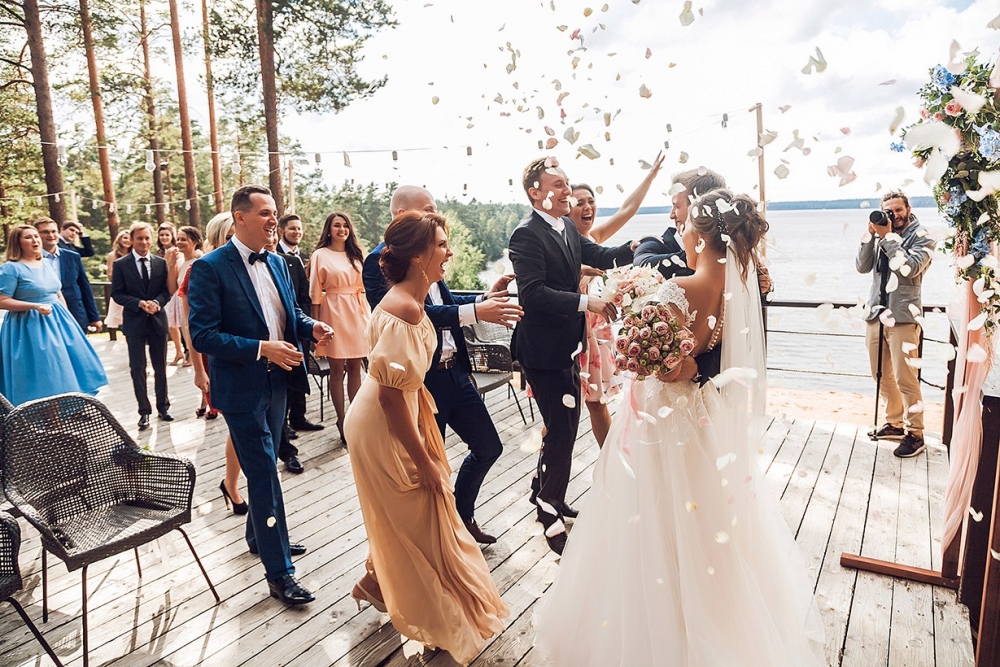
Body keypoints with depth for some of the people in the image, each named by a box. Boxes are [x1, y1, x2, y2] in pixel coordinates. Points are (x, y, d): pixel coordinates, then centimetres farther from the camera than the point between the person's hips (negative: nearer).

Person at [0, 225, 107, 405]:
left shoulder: (46, 264, 11)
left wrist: (66, 318, 15)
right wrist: (35, 306, -23)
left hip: (56, 322, 7)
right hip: (30, 327, -7)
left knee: (63, 371, 10)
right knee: (39, 379, -3)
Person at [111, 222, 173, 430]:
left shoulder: (161, 263, 4)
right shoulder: (121, 264, -3)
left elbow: (167, 290, 4)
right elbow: (116, 294, -5)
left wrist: (157, 302, -16)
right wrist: (139, 303, -18)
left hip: (158, 320, 2)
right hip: (134, 322, -2)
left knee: (160, 366, 11)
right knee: (138, 368, 3)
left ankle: (163, 406, 23)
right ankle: (144, 411, 11)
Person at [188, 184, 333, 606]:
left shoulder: (276, 263, 8)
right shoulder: (210, 268, -14)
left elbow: (290, 314, 17)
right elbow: (202, 335, -19)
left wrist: (311, 327, -5)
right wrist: (262, 348, -27)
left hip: (276, 382, 7)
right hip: (242, 388, -7)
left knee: (263, 468, 22)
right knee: (264, 474, -2)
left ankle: (259, 536, 43)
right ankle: (279, 572, 9)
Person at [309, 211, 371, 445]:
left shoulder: (357, 255, 12)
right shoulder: (320, 255, 0)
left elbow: (365, 286, 13)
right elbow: (315, 293, -2)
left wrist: (367, 316, 7)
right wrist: (316, 323, -6)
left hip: (357, 312, 4)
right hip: (333, 312, -4)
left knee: (355, 367, 8)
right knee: (337, 369, 2)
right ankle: (342, 421, 10)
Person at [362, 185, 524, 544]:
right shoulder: (380, 261, -16)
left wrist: (486, 298, 3)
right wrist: (475, 312, -32)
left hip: (454, 372, 9)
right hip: (421, 380, -8)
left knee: (488, 446, 18)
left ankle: (463, 515, 39)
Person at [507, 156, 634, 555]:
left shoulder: (568, 228, 9)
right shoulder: (527, 235, -18)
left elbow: (600, 257, 11)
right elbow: (533, 294, -27)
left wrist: (634, 248, -7)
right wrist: (586, 302, -29)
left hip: (566, 346, 9)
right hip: (543, 349, -9)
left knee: (564, 426, 20)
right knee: (561, 431, -2)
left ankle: (545, 495, 40)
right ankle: (550, 513, 17)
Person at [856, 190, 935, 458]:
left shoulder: (922, 238, -2)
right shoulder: (880, 235, 10)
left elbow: (909, 268, -18)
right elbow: (862, 267, 1)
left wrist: (888, 237, -14)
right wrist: (870, 235, -7)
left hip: (903, 316, -5)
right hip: (876, 314, 6)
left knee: (905, 379, -5)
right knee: (882, 375, 14)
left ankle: (915, 434, 6)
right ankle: (894, 423, 29)